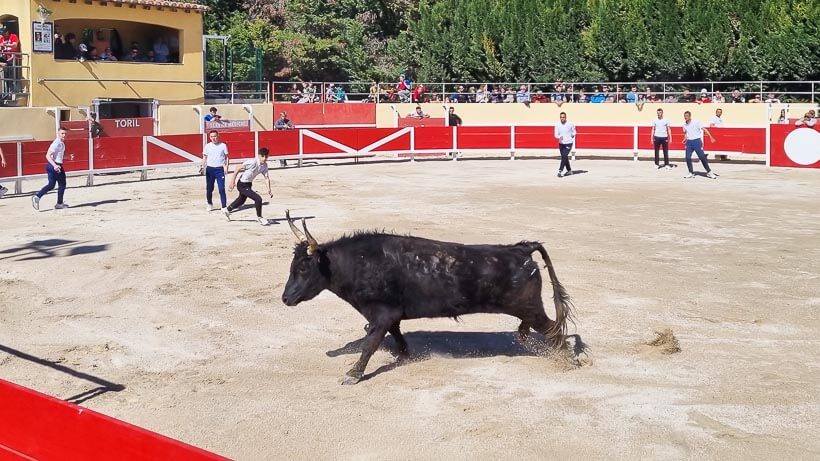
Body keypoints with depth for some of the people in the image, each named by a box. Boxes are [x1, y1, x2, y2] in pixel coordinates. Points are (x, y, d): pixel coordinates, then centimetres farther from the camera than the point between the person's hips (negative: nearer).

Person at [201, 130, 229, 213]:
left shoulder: (223, 145, 2)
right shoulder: (207, 146, 6)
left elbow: (226, 157, 6)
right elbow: (204, 158, 9)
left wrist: (226, 167, -8)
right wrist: (203, 167, -6)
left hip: (220, 169, -2)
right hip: (210, 169, 2)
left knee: (221, 188, -9)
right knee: (209, 188, 9)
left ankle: (224, 206, -6)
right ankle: (210, 204, 28)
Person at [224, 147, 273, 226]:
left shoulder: (264, 165, -8)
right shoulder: (252, 162, -28)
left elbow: (266, 177, -3)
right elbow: (237, 168, -22)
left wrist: (269, 190, -18)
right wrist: (232, 182, -21)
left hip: (249, 184, 9)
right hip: (242, 185, -9)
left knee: (241, 200, 30)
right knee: (258, 199, -18)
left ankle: (227, 210, 54)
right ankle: (259, 217, 3)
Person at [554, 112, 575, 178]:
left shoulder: (570, 124, -7)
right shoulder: (557, 125, -2)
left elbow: (573, 132, 14)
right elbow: (556, 135, -9)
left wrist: (573, 134, -1)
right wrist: (559, 137, -28)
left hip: (568, 143, -4)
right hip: (561, 144, 4)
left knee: (564, 156, -19)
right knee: (565, 157, 14)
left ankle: (560, 171, -23)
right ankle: (569, 171, 32)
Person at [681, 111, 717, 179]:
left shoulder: (696, 122, -8)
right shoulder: (684, 125, 8)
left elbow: (704, 129, -11)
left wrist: (710, 136, -19)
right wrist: (685, 140, 4)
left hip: (697, 141, -5)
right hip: (689, 142, 5)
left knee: (702, 157, -6)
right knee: (688, 158, -3)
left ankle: (709, 172, 3)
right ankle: (691, 173, 10)